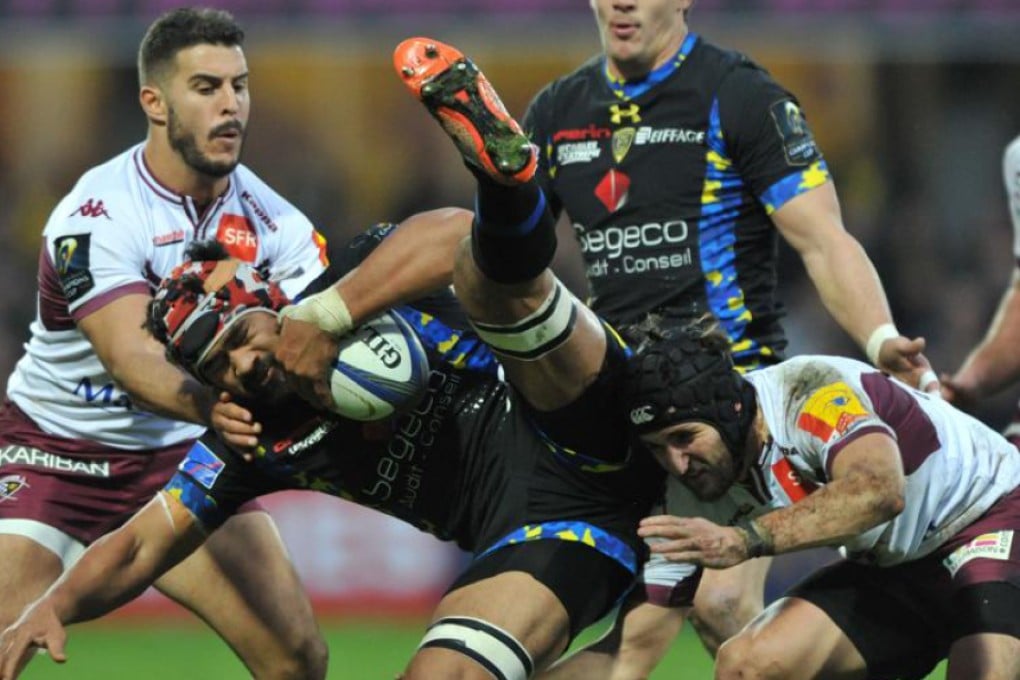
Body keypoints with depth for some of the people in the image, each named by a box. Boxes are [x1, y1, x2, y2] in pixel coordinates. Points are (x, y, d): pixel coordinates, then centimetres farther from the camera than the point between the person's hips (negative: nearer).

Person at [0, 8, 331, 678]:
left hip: (183, 454, 4)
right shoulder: (98, 214, -23)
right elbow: (130, 359, -36)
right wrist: (211, 408, -57)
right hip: (57, 448, -4)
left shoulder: (270, 218, -8)